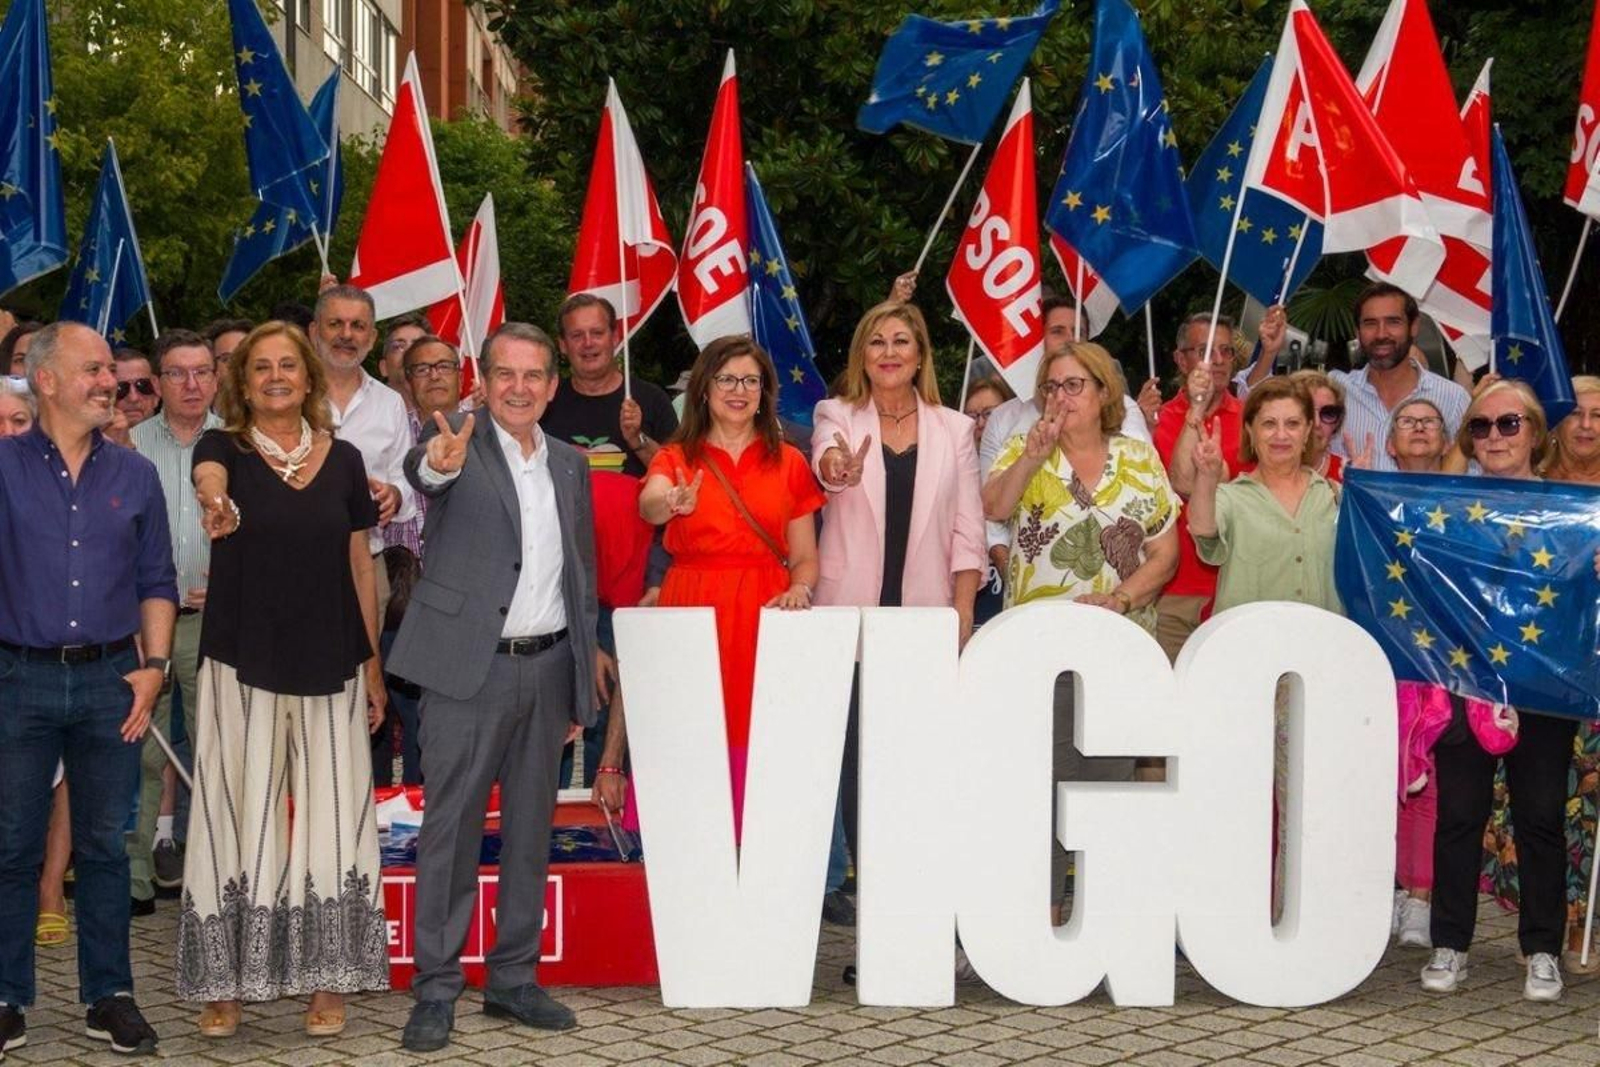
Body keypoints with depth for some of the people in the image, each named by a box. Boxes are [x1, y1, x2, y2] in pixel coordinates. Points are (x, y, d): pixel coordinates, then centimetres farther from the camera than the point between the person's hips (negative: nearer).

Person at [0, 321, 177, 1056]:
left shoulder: (135, 476, 8)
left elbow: (156, 582, 10)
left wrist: (154, 666, 0)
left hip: (110, 679, 2)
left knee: (104, 845, 8)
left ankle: (108, 995, 16)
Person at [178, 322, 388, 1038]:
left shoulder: (342, 459, 9)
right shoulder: (225, 447, 1)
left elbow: (360, 567, 12)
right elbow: (208, 478, -25)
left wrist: (373, 665, 9)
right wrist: (216, 503, -50)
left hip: (328, 666, 2)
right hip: (242, 663, -2)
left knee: (329, 816, 1)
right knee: (238, 814, -1)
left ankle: (325, 980, 9)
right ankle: (224, 983, 7)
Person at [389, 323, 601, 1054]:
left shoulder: (569, 464, 12)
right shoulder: (458, 441, -5)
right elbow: (421, 469, -29)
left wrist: (584, 671, 14)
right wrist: (438, 463, -53)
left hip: (549, 668, 5)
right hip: (470, 665, -5)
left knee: (530, 829, 11)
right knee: (451, 829, 0)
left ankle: (513, 979, 22)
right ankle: (435, 989, 7)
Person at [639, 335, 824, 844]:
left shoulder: (788, 462, 13)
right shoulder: (676, 458, 9)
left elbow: (805, 558, 13)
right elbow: (648, 504, -15)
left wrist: (799, 590, -8)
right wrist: (674, 505, -37)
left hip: (766, 617, 1)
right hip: (694, 615, -1)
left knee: (760, 742, -6)